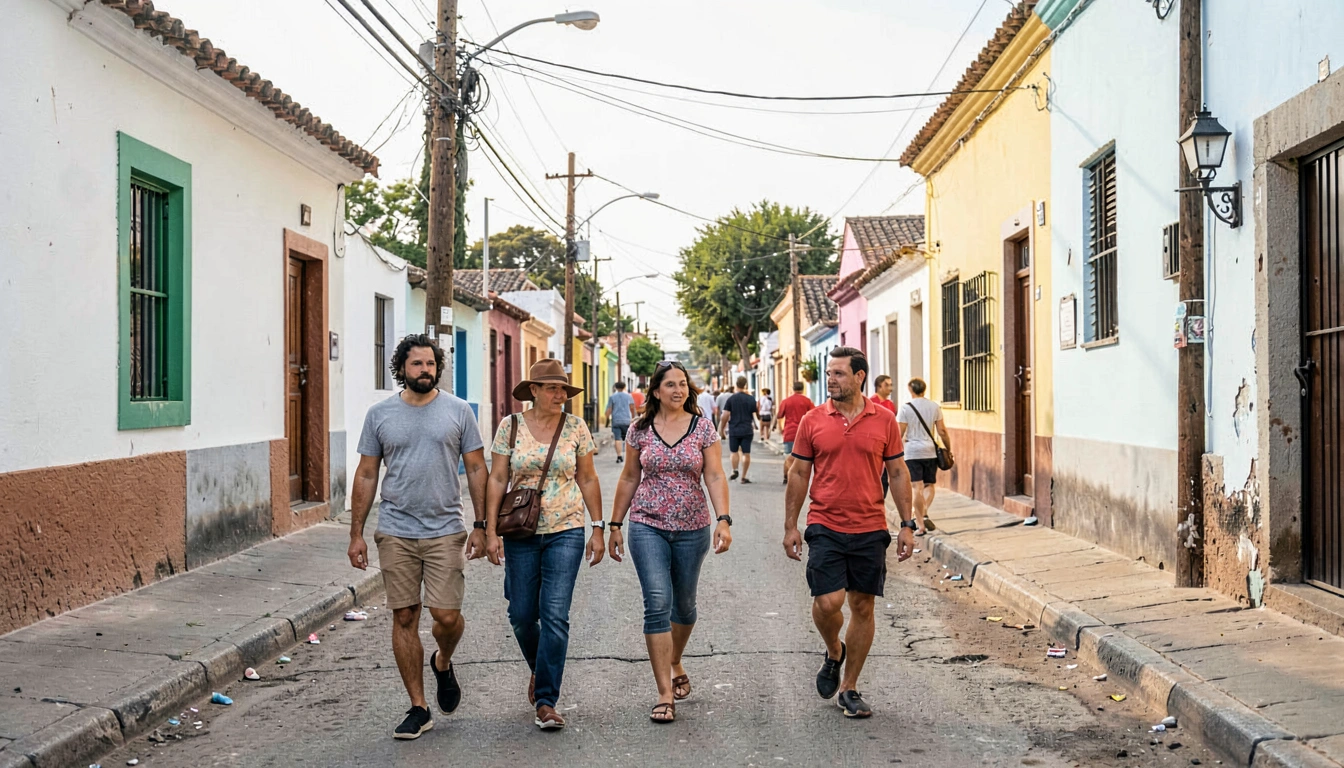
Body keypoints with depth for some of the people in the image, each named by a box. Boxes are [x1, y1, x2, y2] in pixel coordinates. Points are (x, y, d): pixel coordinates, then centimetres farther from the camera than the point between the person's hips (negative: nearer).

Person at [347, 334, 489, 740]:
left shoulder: (458, 411, 3)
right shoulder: (380, 414, 5)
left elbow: (476, 469, 5)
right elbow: (366, 475, 8)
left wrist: (480, 525, -1)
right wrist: (356, 534, 5)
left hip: (445, 531, -1)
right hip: (395, 532, 1)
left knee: (447, 616, -6)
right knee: (404, 618, 4)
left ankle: (443, 663, 29)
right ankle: (418, 708, 15)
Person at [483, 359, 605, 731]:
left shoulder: (576, 427, 2)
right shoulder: (510, 426, 0)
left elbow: (588, 480, 7)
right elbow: (497, 480, 1)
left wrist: (598, 529, 3)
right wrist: (490, 531, -5)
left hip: (565, 532, -1)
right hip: (521, 533, 1)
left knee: (555, 614, -8)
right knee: (522, 615, 7)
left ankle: (546, 701, -1)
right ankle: (540, 669, 38)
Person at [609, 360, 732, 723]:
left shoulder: (703, 427, -1)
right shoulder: (640, 430, 2)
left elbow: (715, 477, -6)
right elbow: (629, 479, 10)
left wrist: (723, 520, -18)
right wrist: (615, 525, 10)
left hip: (692, 528, 1)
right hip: (648, 526, -1)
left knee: (684, 603, 15)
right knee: (658, 602, -13)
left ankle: (675, 664, 43)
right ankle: (665, 694, -9)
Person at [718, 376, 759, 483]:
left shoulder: (731, 399, -5)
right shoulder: (751, 399, 0)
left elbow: (725, 416, -8)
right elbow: (754, 415, 7)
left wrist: (722, 428, 5)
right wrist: (754, 427, 23)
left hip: (734, 430, -1)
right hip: (747, 430, 1)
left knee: (734, 452, 13)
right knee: (746, 453, 5)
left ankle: (735, 470, -7)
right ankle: (744, 477, 5)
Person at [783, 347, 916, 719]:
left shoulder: (884, 420, 2)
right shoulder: (813, 421, 1)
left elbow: (898, 473, 6)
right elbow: (799, 475, 6)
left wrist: (907, 525, 2)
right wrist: (791, 526, 3)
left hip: (870, 529, 1)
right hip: (825, 527, -1)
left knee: (862, 606, 6)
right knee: (828, 602, -12)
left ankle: (850, 688, 19)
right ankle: (834, 652, 22)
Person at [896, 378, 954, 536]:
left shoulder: (906, 408, -4)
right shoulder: (934, 407, 4)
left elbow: (900, 434, -6)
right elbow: (942, 431, 3)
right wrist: (948, 449, 14)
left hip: (912, 452, -2)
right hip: (930, 451, 2)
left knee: (917, 488, -2)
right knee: (930, 485, 14)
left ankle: (921, 525, -4)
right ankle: (925, 514, -10)